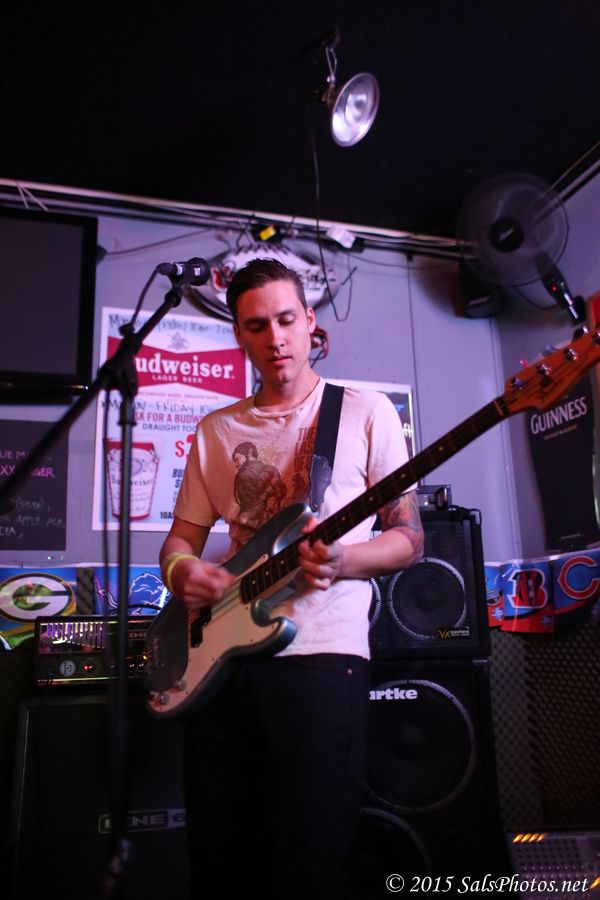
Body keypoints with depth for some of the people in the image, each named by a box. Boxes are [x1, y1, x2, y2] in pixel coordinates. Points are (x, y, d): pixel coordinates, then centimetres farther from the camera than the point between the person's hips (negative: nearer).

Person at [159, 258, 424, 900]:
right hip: (220, 654, 4)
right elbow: (181, 536, 17)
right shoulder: (216, 430, 15)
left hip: (321, 652, -4)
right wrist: (180, 569, -7)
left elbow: (409, 538, 3)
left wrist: (342, 562, -17)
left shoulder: (366, 413, 4)